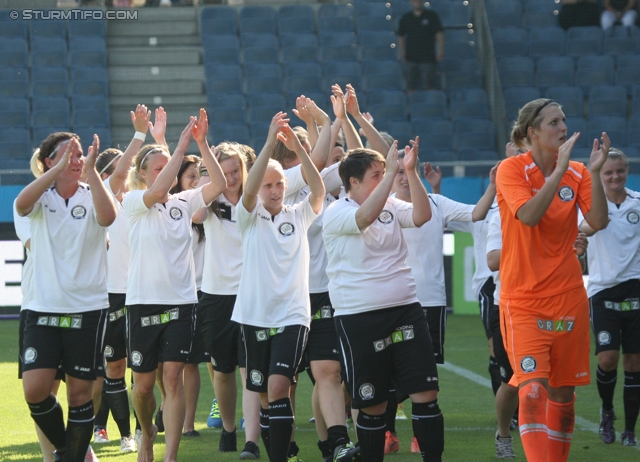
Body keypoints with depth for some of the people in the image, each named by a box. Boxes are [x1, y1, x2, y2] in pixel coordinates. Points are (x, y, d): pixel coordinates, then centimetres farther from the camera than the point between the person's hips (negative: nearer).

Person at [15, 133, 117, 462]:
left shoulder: (91, 197, 2)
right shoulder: (41, 198, 4)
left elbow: (107, 217, -22)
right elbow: (21, 204, -22)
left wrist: (91, 169, -23)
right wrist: (58, 169, -27)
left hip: (87, 309, 0)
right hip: (43, 308, 0)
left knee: (79, 393, 1)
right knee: (35, 389, -10)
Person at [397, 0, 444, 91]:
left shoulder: (432, 15, 2)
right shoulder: (405, 18, 7)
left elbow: (439, 34, 0)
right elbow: (400, 36, 11)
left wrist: (440, 51, -10)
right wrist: (402, 52, -2)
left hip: (428, 58, -2)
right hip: (411, 59, 2)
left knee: (429, 86, -5)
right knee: (411, 87, 3)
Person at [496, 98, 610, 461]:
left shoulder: (577, 173, 6)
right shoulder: (512, 170, -6)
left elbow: (598, 221, -8)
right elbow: (529, 215, -24)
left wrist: (595, 173, -18)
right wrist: (560, 169, -25)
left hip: (568, 296, 4)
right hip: (523, 299, -4)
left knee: (563, 391, 9)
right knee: (534, 388, -17)